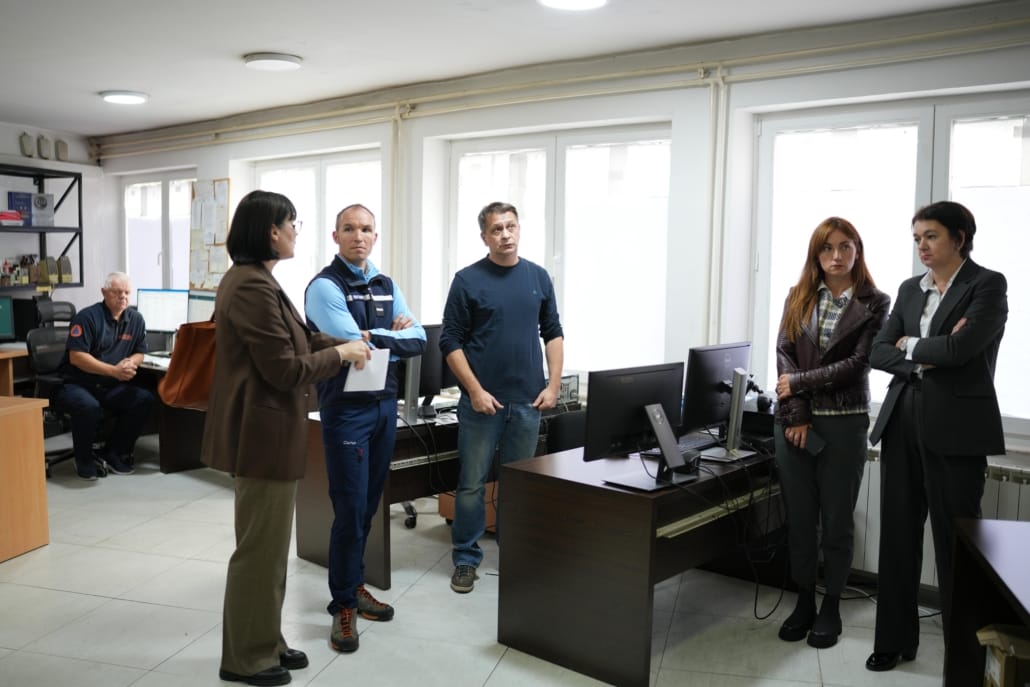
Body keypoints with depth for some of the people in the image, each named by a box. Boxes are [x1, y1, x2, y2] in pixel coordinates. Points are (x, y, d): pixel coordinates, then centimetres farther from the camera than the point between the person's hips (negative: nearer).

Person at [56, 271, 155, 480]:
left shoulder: (136, 319, 5)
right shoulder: (87, 317, -12)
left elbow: (139, 353, 11)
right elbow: (76, 357, -19)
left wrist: (130, 363, -14)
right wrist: (114, 370, -26)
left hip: (111, 387, 6)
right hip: (76, 384, -5)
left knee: (145, 399, -18)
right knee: (89, 407, -36)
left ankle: (112, 453, -1)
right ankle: (84, 459, -7)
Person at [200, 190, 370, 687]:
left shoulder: (253, 279, 12)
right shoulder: (253, 286, -22)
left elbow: (294, 339, 21)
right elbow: (285, 370, -22)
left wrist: (343, 345, 8)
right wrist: (341, 354, -9)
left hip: (266, 428, 11)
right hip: (263, 431, -11)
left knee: (268, 543, 19)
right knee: (261, 547, 3)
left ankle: (265, 642, 33)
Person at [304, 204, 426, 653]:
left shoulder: (387, 286, 12)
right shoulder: (325, 287, -8)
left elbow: (418, 341, 5)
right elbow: (352, 345, -20)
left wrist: (375, 338, -10)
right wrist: (394, 336, -6)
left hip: (385, 404, 6)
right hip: (346, 408, -6)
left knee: (368, 506, 15)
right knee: (350, 509, -2)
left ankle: (353, 585, 30)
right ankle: (344, 604, 11)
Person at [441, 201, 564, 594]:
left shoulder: (538, 277, 7)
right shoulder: (468, 280, -3)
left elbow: (553, 333, 11)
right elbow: (451, 341, -4)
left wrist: (553, 385, 2)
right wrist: (475, 391, -11)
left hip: (527, 400, 3)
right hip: (482, 400, -3)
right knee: (472, 483, 4)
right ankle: (466, 559, 16)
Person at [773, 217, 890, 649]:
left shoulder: (874, 303, -1)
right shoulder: (798, 297, 7)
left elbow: (856, 365, -9)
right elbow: (784, 354, -1)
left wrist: (799, 382, -11)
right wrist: (797, 415, -11)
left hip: (844, 423, -2)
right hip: (794, 421, 3)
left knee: (837, 519, 7)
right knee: (799, 516, 9)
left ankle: (831, 606, 22)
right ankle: (804, 601, 23)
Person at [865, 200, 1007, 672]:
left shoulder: (987, 285, -4)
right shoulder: (910, 289, 14)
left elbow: (960, 349, -18)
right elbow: (878, 352, 6)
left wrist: (910, 345, -2)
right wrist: (928, 357, -9)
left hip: (955, 425, -5)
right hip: (903, 420, 6)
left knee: (955, 539, 3)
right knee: (898, 533, 9)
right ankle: (896, 638, 22)